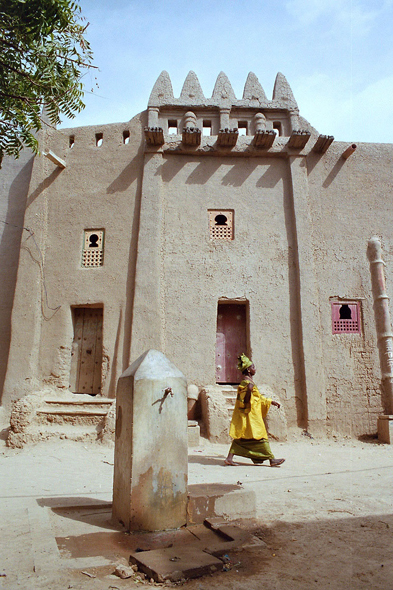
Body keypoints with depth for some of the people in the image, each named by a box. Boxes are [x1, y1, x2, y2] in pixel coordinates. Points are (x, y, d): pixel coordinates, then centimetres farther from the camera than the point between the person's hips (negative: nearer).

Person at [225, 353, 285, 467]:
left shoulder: (249, 381, 16)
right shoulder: (246, 382, -15)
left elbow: (258, 397, 25)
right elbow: (244, 400, -21)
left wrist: (271, 402, 27)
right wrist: (248, 390, -35)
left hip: (253, 413, 10)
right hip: (250, 414, -10)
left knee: (241, 437, 9)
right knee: (260, 436, -2)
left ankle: (229, 458, 8)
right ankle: (272, 460, 5)